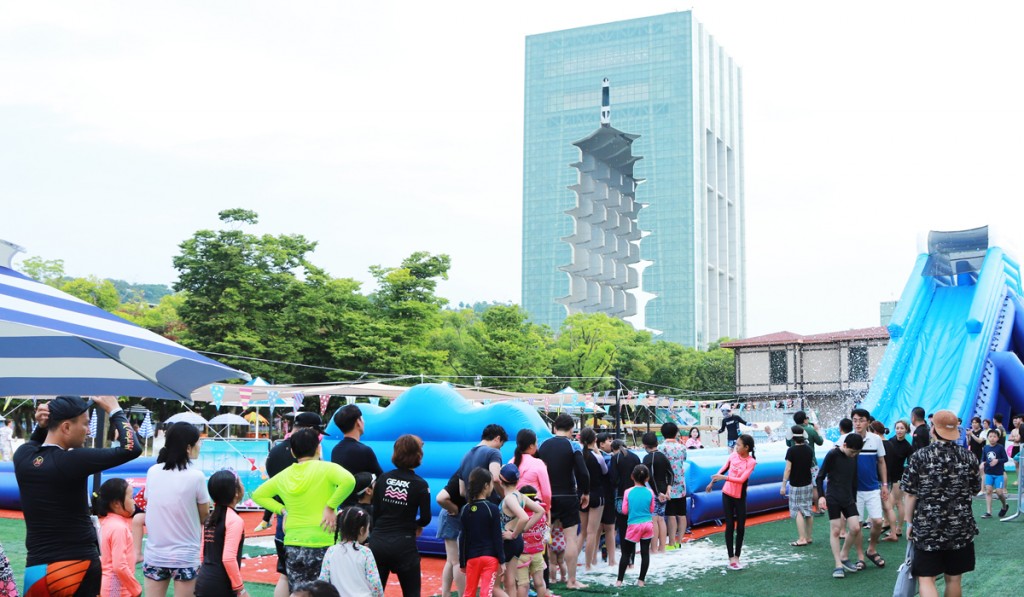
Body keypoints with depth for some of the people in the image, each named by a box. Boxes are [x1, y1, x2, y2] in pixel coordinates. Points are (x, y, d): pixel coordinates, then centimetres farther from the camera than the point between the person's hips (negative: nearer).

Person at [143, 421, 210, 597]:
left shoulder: (153, 472, -1)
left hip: (154, 554, 4)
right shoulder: (196, 476, -13)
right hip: (185, 556, -4)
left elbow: (151, 505, 10)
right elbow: (204, 516, -3)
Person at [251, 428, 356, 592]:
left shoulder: (283, 476, 9)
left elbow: (258, 495, 20)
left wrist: (282, 509, 11)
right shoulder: (325, 468, -7)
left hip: (293, 544, 4)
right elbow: (348, 480, -25)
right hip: (321, 545, -4)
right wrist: (331, 506, -15)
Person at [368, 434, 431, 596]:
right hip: (404, 545, -3)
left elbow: (375, 511, 4)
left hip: (377, 541, 3)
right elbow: (426, 518, -5)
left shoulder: (383, 478, 3)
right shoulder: (420, 484, -6)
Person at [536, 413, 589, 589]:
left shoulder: (543, 445, 5)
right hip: (567, 497, -4)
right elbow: (583, 473, -15)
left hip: (546, 497, 4)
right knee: (571, 538, 1)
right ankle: (571, 580, 2)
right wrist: (586, 493, 0)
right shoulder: (572, 446, -8)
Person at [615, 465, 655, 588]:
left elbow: (624, 511, -2)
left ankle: (619, 580, 7)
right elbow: (652, 510, 6)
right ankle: (641, 580, 10)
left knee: (626, 553, 7)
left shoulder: (628, 492, -7)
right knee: (645, 553, 7)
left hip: (634, 526, -1)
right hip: (647, 524, 2)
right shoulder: (650, 492, -2)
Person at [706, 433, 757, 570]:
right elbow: (723, 469, 13)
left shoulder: (751, 462, -14)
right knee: (729, 526, 2)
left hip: (740, 497, -2)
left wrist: (723, 477, -32)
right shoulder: (733, 455, -3)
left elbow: (742, 479, -25)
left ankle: (737, 556, 16)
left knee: (741, 527, 3)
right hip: (727, 494, 2)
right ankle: (731, 558, 3)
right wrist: (712, 482, 23)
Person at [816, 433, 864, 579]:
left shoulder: (854, 458, 7)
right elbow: (820, 477, -8)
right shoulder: (832, 455, -11)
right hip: (833, 499, -5)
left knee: (855, 528, -3)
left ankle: (844, 557, 18)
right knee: (835, 530, -5)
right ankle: (838, 565, -1)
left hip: (848, 499, 6)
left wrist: (854, 500, 19)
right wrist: (821, 496, -16)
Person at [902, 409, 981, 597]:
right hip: (961, 527, 3)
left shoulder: (919, 457, -9)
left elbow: (911, 495, -7)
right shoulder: (968, 457, -1)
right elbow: (975, 490, 10)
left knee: (926, 578, 0)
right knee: (954, 578, 13)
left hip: (927, 528, -3)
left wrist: (910, 522, 5)